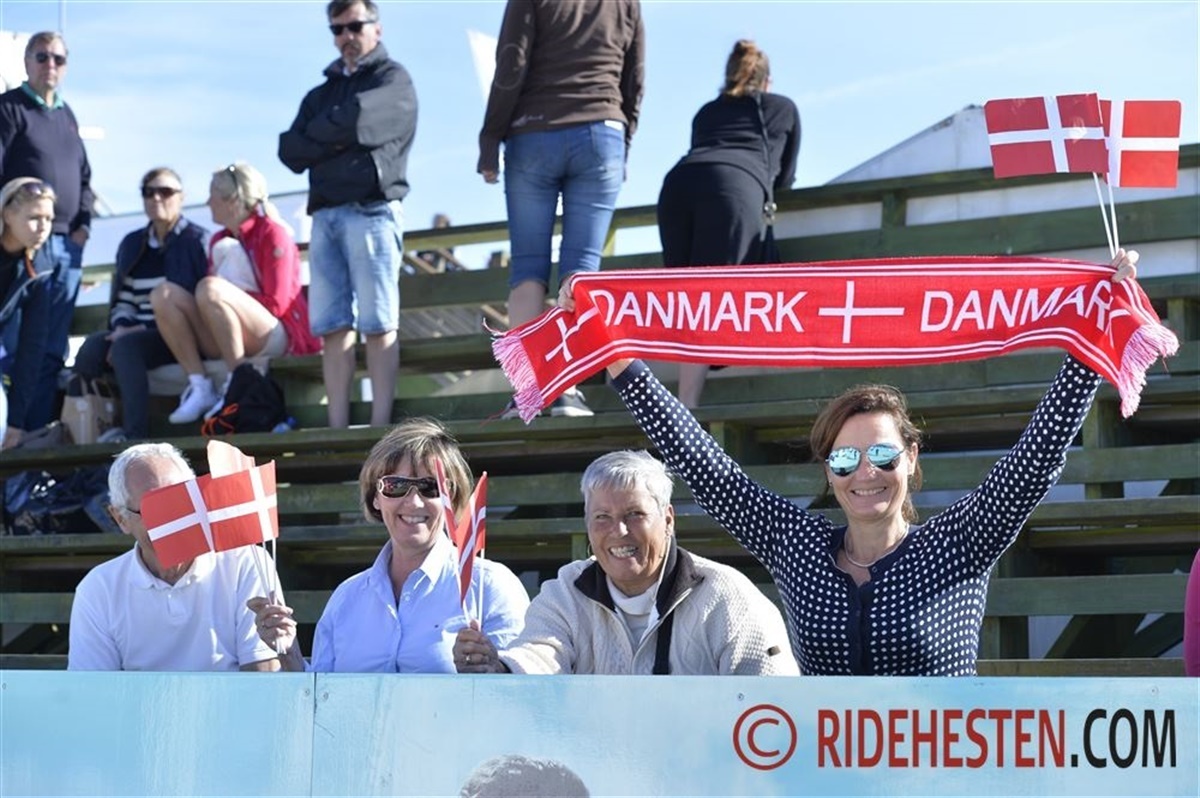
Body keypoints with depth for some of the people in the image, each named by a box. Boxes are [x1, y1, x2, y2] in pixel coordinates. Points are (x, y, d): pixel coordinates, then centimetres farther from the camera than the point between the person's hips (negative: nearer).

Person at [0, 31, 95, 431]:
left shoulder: (67, 115, 19)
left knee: (53, 349, 6)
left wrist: (84, 223, 9)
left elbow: (84, 176, 24)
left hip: (68, 244, 7)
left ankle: (40, 428, 8)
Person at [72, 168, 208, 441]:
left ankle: (134, 434, -35)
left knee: (126, 347, -35)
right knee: (92, 348, -26)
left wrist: (145, 328, -15)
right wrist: (122, 326, -4)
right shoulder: (132, 244, 22)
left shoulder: (196, 241, 2)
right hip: (138, 333, 6)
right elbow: (123, 299, 20)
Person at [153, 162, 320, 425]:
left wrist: (224, 298, -12)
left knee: (210, 288, -31)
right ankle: (200, 388, -15)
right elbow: (209, 303, 13)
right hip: (225, 342, 7)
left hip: (277, 338, -7)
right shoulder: (219, 241, 17)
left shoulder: (271, 234, -4)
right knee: (163, 294, -8)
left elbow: (275, 304, -12)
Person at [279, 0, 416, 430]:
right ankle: (337, 430, -6)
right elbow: (290, 151, 13)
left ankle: (380, 425, -14)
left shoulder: (393, 80, 9)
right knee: (332, 326, -2)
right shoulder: (321, 94, 26)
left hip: (371, 211, -6)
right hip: (325, 215, 6)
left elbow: (358, 121, -10)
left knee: (377, 323, -10)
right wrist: (336, 140, -2)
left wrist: (319, 135, 7)